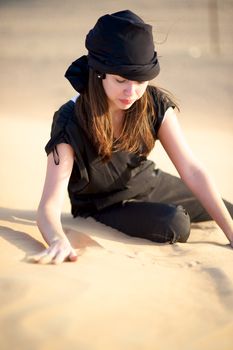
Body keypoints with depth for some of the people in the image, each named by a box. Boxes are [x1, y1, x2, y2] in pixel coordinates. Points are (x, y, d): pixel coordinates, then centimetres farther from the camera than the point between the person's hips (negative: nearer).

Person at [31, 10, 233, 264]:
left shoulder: (155, 104, -22)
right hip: (102, 207, -4)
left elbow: (192, 170, -24)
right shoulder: (70, 124, -33)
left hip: (150, 186, 5)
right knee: (173, 225, -31)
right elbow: (49, 206, -41)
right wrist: (58, 240, -64)